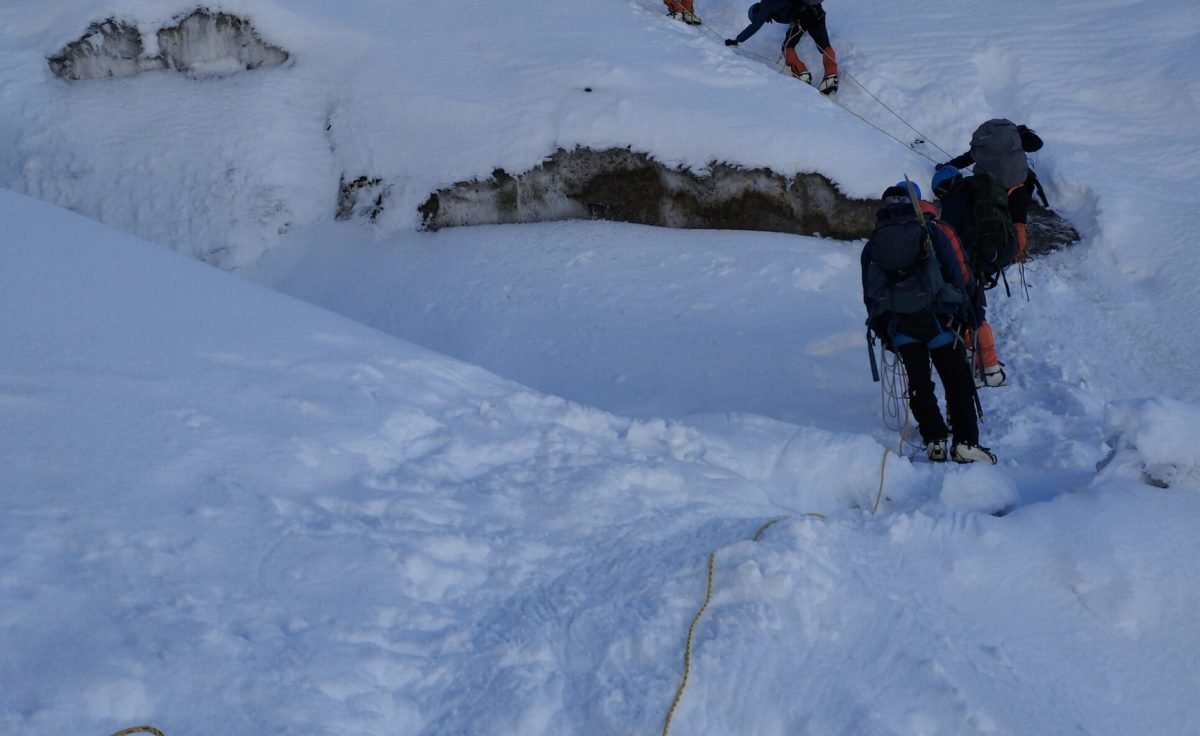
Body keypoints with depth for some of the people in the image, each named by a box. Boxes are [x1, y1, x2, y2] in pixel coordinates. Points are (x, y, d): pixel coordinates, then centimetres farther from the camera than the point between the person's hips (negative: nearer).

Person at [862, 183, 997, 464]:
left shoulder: (872, 246, 19)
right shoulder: (935, 233, 10)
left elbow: (870, 296, 17)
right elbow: (961, 277, 5)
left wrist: (884, 331, 25)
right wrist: (970, 312, 15)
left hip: (897, 324, 3)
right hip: (936, 318, -2)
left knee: (919, 382, 13)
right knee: (958, 381, 5)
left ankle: (935, 441, 6)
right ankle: (965, 443, -1)